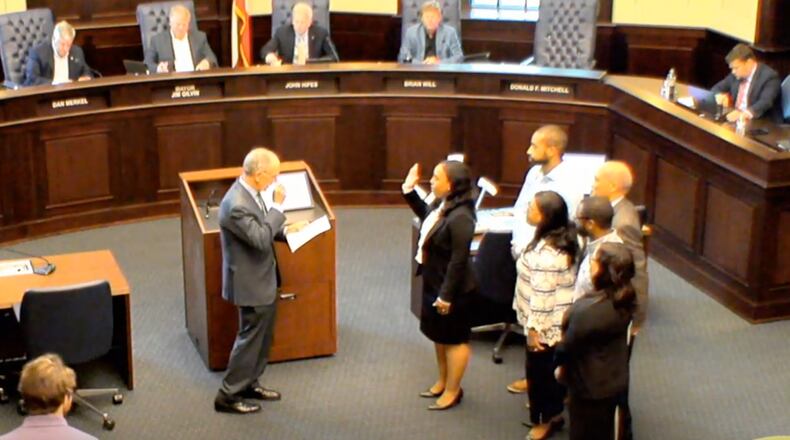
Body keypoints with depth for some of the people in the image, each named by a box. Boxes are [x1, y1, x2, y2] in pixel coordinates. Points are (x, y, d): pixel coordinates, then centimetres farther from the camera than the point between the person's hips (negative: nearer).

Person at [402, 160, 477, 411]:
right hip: (433, 282, 10)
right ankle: (443, 381, 39)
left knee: (454, 339, 7)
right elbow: (425, 215, 25)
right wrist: (409, 191, 14)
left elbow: (459, 261, -26)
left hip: (451, 289, -10)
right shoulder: (441, 204, -1)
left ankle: (453, 391, 21)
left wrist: (447, 295, -22)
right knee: (438, 336, 22)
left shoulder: (460, 217, -28)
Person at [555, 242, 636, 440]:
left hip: (589, 386, -7)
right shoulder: (622, 300, -9)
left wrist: (560, 364, 2)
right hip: (614, 380, 7)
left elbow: (569, 344, -19)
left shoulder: (587, 311, -34)